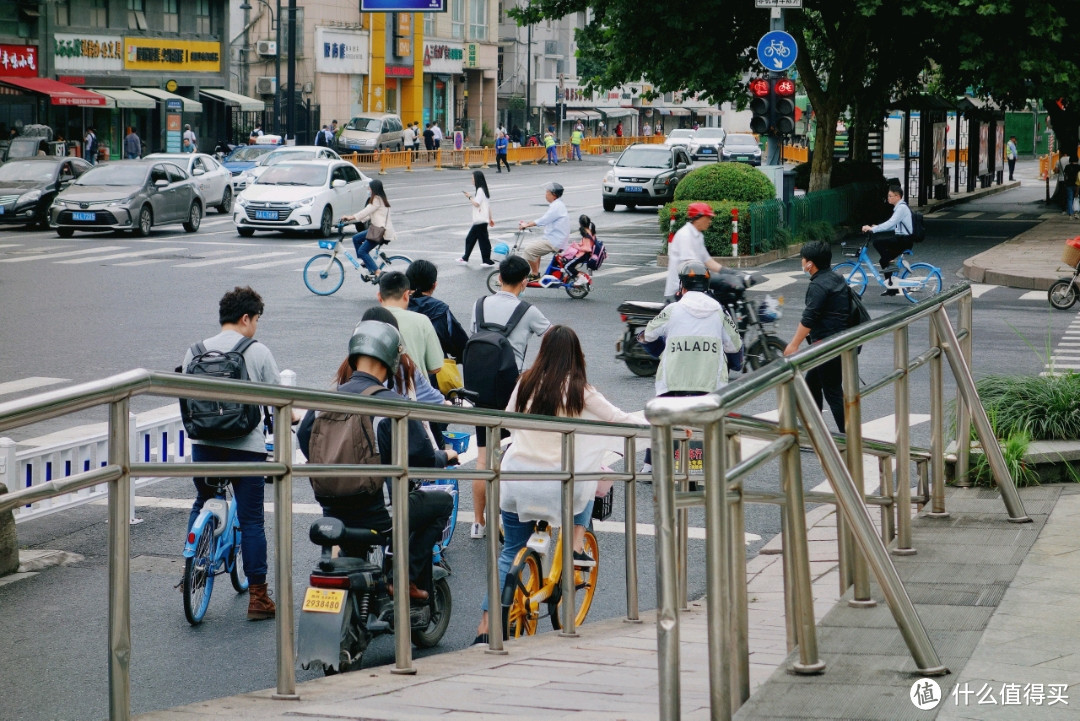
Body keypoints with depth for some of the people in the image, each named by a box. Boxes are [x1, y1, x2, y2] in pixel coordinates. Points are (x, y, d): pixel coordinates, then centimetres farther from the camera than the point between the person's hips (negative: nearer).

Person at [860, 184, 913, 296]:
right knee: (884, 260, 13)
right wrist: (876, 227, 10)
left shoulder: (902, 208, -15)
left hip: (904, 240, -10)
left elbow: (890, 224, -25)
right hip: (902, 239, 10)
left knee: (878, 242, -19)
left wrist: (872, 229, -25)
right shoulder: (899, 207, 16)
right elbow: (893, 226, 21)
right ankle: (892, 288, 19)